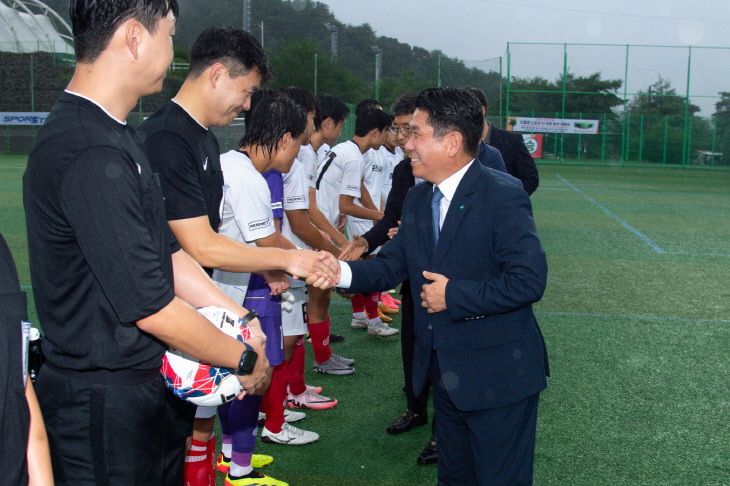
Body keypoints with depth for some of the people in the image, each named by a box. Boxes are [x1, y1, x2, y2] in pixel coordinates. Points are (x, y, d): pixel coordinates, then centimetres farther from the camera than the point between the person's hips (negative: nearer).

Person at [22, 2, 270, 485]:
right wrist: (245, 358, -9)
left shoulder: (116, 138, 9)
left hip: (145, 389, 10)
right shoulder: (91, 157, -25)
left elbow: (167, 252, 12)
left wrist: (240, 318, 7)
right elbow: (152, 308, -23)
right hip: (104, 409, -10)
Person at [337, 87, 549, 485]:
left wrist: (454, 295, -22)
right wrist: (341, 272, -14)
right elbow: (390, 265, 5)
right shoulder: (417, 199, 6)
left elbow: (529, 281, -25)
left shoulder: (503, 196, -19)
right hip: (445, 373, 7)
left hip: (497, 376, -7)